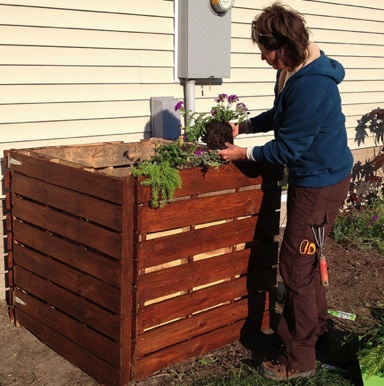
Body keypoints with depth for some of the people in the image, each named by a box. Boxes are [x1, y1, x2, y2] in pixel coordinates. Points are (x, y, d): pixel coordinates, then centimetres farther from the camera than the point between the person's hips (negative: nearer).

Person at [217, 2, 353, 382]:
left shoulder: (311, 85, -28)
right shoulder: (294, 72, 3)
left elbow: (288, 148, -22)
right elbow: (279, 115, 18)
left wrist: (245, 154, -11)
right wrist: (243, 126, 8)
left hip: (321, 183, -10)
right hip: (309, 177, 10)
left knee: (295, 264, -2)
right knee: (305, 257, 22)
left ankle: (299, 359, 11)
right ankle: (316, 324, 43)